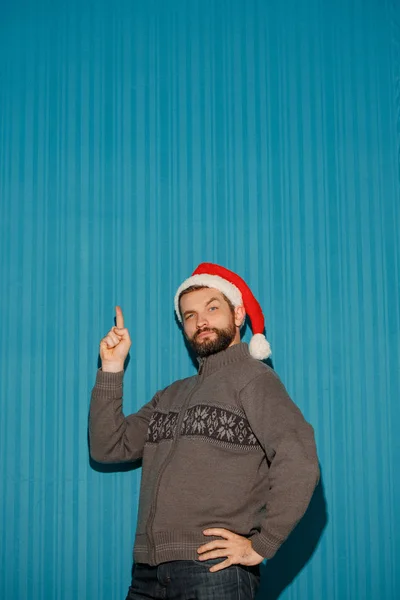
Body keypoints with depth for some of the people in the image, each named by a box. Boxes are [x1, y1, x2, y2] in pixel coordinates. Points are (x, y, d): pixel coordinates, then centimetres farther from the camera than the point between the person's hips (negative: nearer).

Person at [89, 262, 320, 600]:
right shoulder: (172, 396, 20)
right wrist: (112, 369, 7)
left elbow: (299, 461, -15)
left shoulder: (252, 378, -2)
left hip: (214, 569, -6)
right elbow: (109, 448, 13)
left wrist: (261, 545, -14)